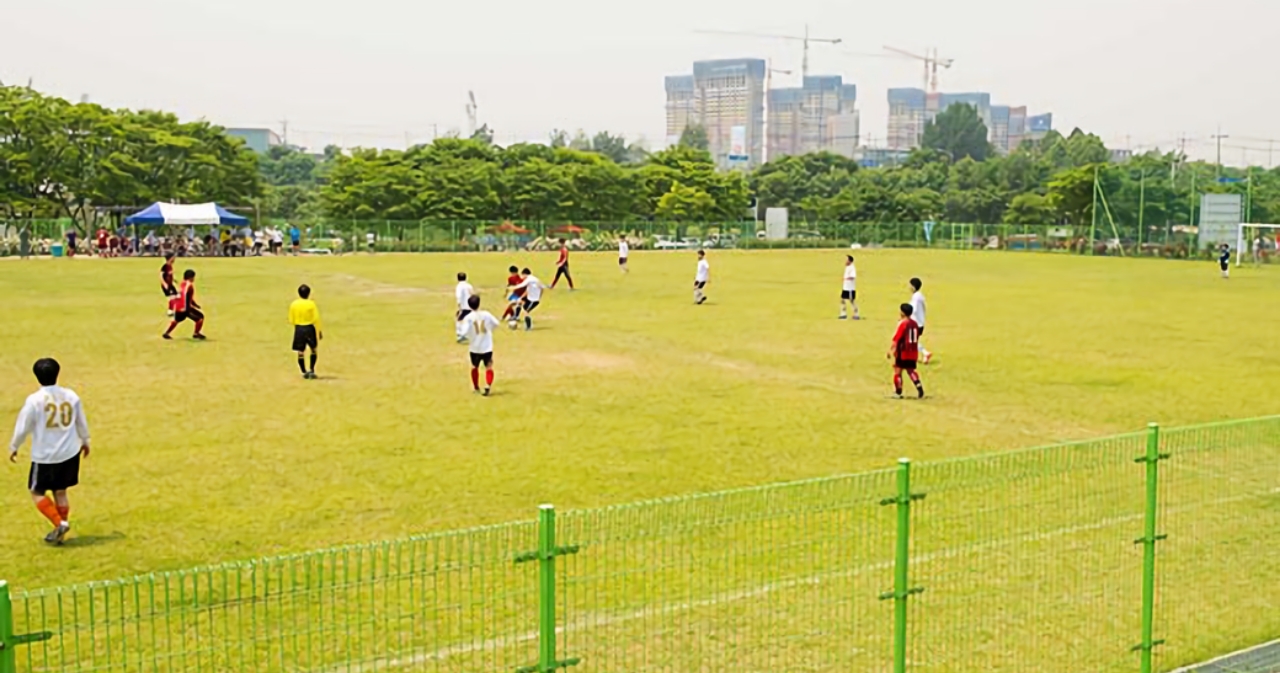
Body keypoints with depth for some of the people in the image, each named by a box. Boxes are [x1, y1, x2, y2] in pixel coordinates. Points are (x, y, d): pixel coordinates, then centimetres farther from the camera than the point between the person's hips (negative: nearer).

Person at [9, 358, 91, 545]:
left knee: (37, 492, 12)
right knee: (61, 492, 17)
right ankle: (60, 532, 21)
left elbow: (23, 427, -8)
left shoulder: (34, 400, -15)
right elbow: (81, 423, 9)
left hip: (45, 456, -4)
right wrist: (85, 441, 26)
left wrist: (14, 447, 10)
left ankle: (60, 523, -3)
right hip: (70, 453, 4)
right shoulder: (71, 396, -3)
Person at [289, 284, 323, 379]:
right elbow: (316, 319, -8)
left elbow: (291, 320, 3)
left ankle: (304, 372, 7)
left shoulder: (294, 304, -1)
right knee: (313, 349, 15)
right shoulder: (311, 304, -8)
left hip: (298, 329, 2)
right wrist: (319, 331, 0)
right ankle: (312, 371, 9)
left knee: (300, 352, 6)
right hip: (309, 328, -2)